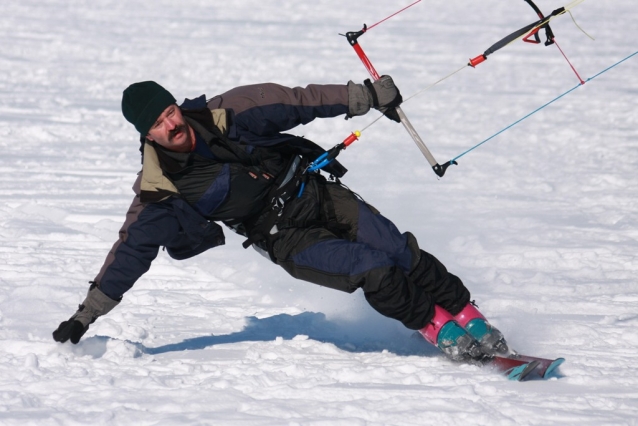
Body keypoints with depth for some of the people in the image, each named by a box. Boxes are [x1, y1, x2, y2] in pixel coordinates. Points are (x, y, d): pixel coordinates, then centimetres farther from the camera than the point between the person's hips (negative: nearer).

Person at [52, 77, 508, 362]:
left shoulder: (228, 114, -14)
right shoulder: (160, 192, -15)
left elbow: (298, 102, -7)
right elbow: (130, 251, -8)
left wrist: (365, 96, -10)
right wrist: (86, 315, -9)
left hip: (316, 193, 2)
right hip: (285, 238, -2)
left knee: (400, 253, -7)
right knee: (374, 273, -21)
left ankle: (466, 313, 14)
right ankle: (437, 328, 1)